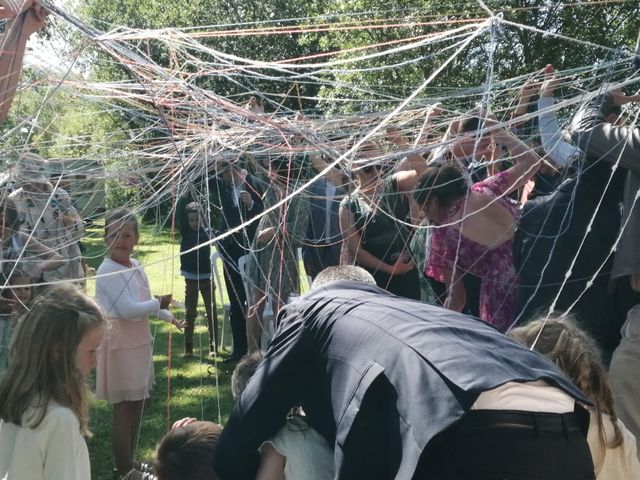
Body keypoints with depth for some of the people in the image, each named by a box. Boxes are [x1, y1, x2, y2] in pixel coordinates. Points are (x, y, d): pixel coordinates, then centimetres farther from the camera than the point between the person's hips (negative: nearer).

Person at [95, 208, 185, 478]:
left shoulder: (135, 266, 6)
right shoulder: (108, 271, -20)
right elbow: (128, 309, -27)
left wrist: (169, 317, 25)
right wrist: (159, 303, -13)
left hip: (139, 341, 9)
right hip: (120, 344, -9)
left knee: (139, 403, 18)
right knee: (125, 407, -3)